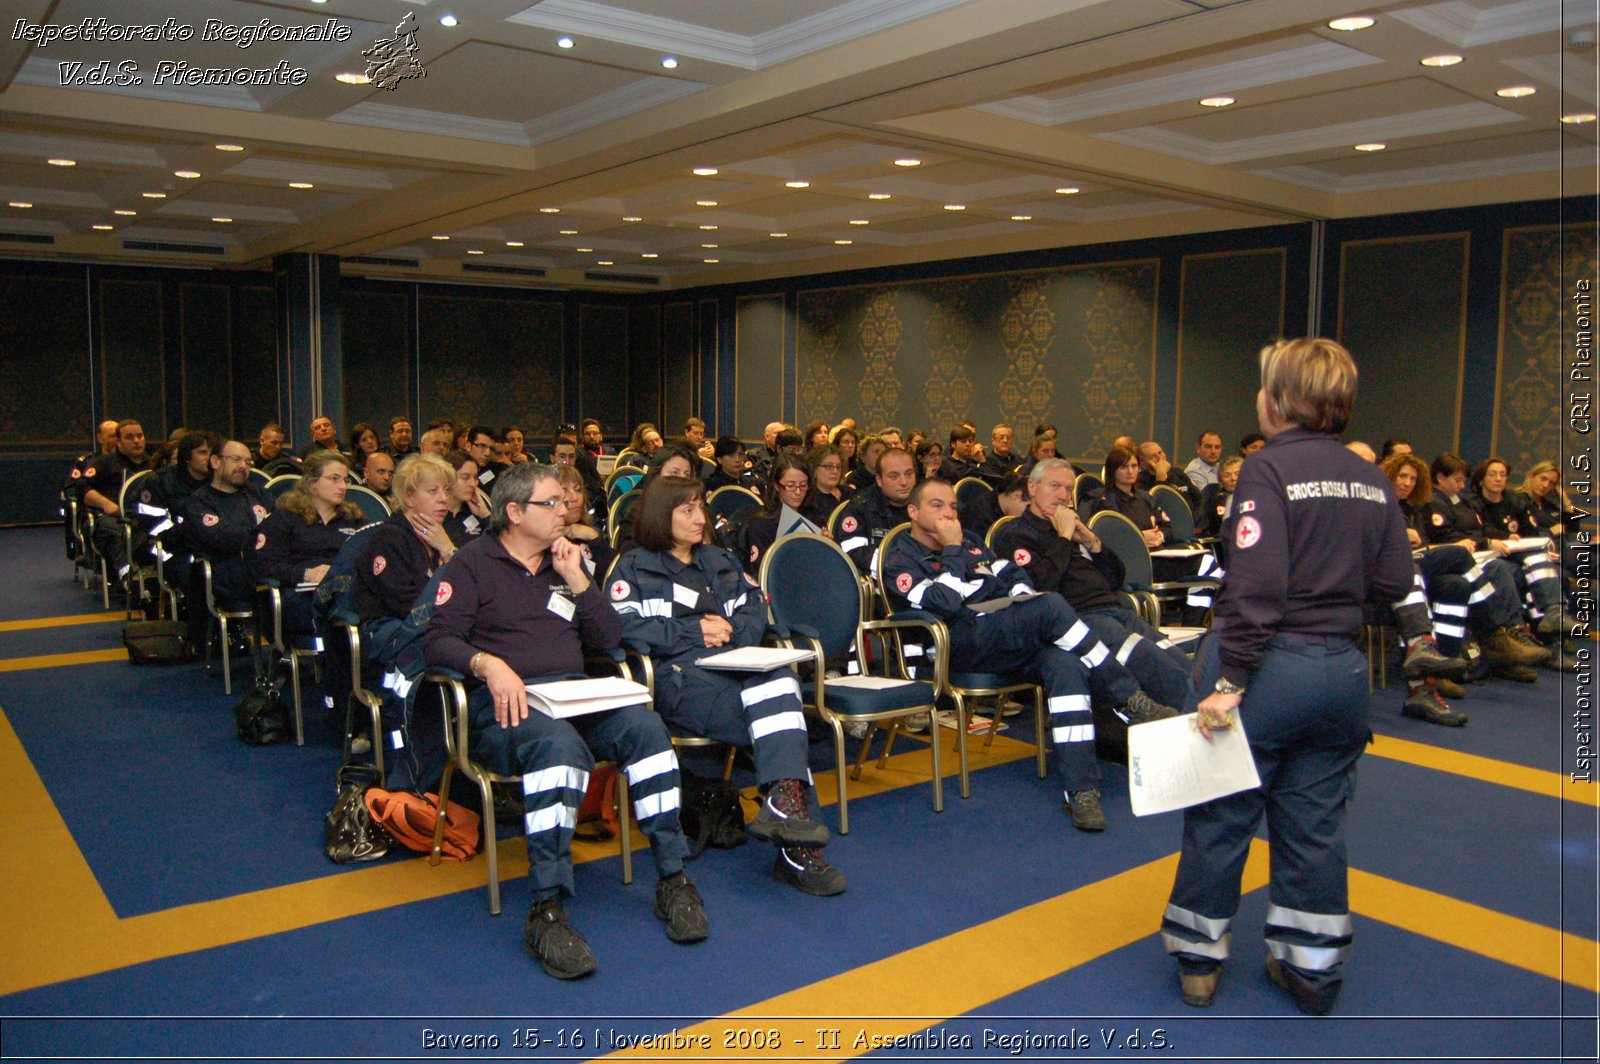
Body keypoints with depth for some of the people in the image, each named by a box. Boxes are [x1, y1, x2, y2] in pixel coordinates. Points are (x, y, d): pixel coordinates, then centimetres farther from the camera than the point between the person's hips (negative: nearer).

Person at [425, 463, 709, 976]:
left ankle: (673, 879, -19)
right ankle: (546, 908, -36)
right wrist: (488, 664, -24)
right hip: (504, 703, -5)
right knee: (559, 743, -38)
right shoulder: (472, 563, 8)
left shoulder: (565, 562, 24)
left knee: (644, 725, -26)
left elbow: (609, 637, 15)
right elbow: (439, 640, -5)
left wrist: (577, 580, 4)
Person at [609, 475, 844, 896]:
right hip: (678, 676, -5)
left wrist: (730, 629, -4)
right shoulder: (634, 568, 13)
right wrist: (695, 632, -6)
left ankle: (783, 803, -38)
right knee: (780, 721, -28)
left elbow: (755, 611, 19)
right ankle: (797, 847, -31)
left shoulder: (720, 562, 30)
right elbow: (624, 627, -4)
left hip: (733, 666, 5)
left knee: (780, 677, -32)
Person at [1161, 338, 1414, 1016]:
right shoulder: (1371, 480, 5)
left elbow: (1257, 586, -22)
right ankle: (1313, 969, 28)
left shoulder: (1269, 468, -14)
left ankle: (1199, 960, 24)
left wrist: (1227, 681, -21)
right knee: (1315, 826, 17)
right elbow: (1394, 583, 6)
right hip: (1341, 670, 6)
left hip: (1270, 666, -5)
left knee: (1221, 817, 10)